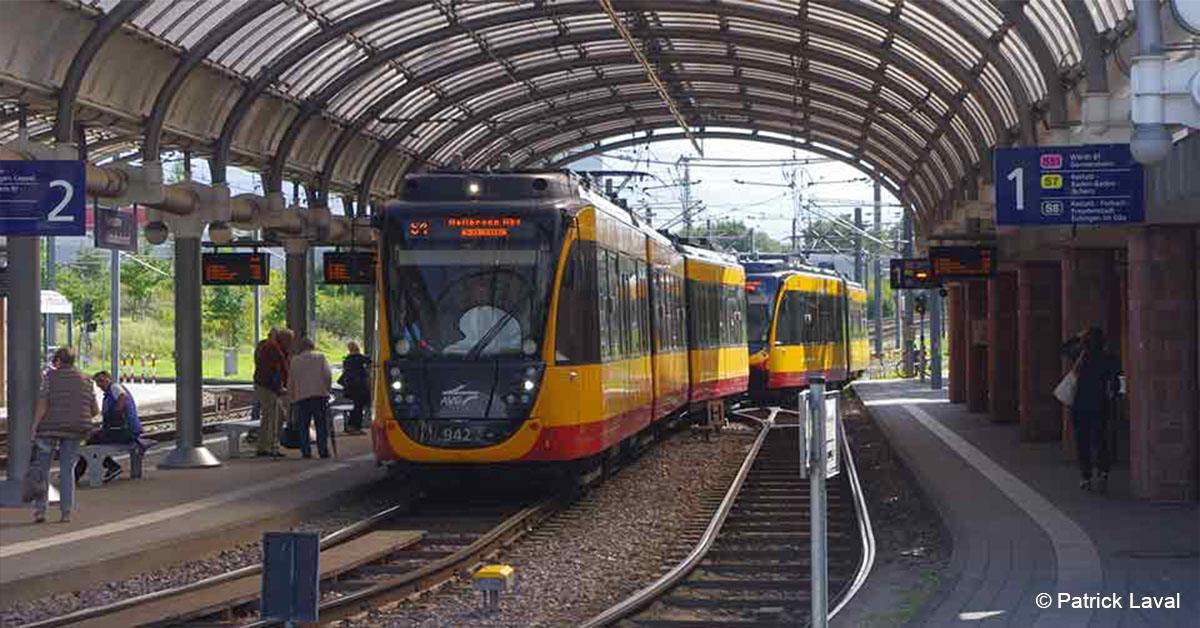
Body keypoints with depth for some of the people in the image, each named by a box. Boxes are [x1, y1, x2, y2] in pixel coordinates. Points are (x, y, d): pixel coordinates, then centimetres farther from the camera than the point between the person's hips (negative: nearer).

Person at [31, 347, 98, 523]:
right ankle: (66, 513, 3)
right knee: (67, 470, 9)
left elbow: (42, 403, -13)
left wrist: (34, 428, -11)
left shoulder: (50, 376, -4)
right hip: (74, 429, 3)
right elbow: (95, 410, 8)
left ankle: (40, 510, 0)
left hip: (50, 427, -3)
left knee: (42, 468, 7)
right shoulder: (85, 381, 8)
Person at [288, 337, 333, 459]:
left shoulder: (294, 360, 9)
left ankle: (306, 451, 0)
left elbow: (290, 382, 11)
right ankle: (323, 450, -2)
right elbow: (328, 375, -5)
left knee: (303, 426, 5)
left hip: (301, 397, 1)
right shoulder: (320, 357, 4)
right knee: (321, 425, 3)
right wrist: (326, 390, 8)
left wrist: (292, 397, 20)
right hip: (319, 394, -1)